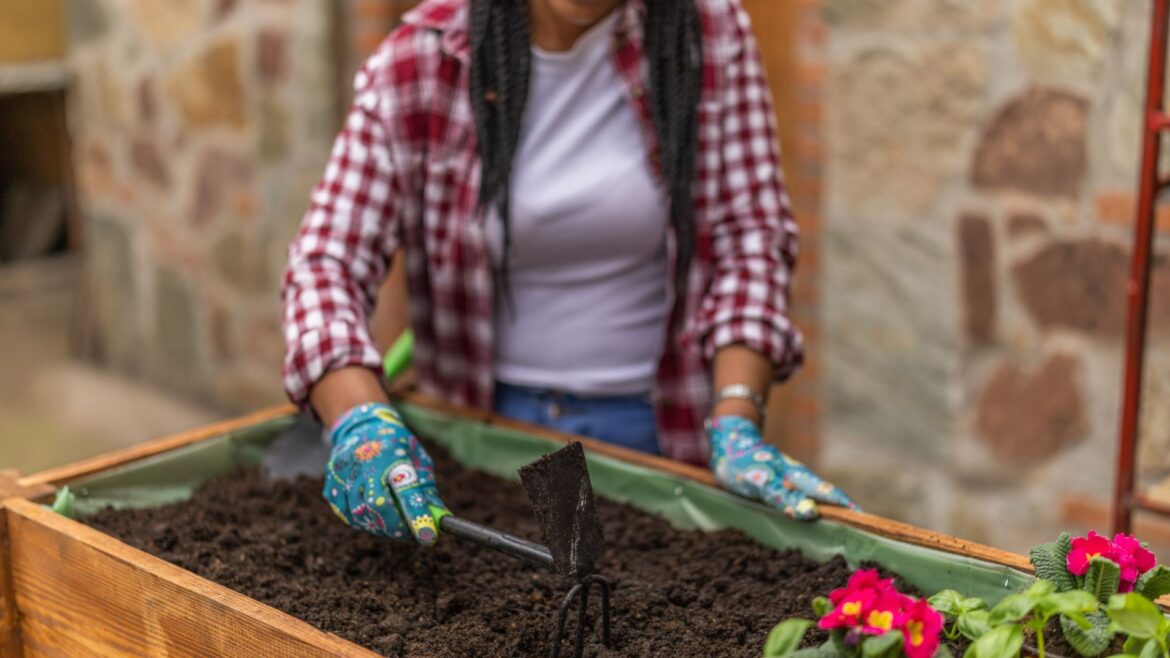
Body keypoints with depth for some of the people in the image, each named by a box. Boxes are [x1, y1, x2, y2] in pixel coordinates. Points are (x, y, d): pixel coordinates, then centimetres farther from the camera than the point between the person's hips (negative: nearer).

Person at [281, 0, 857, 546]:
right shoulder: (417, 63, -12)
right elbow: (327, 262, -14)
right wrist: (361, 422, -32)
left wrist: (735, 426, -20)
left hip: (657, 429, 0)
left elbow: (748, 238, -9)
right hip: (482, 425, 0)